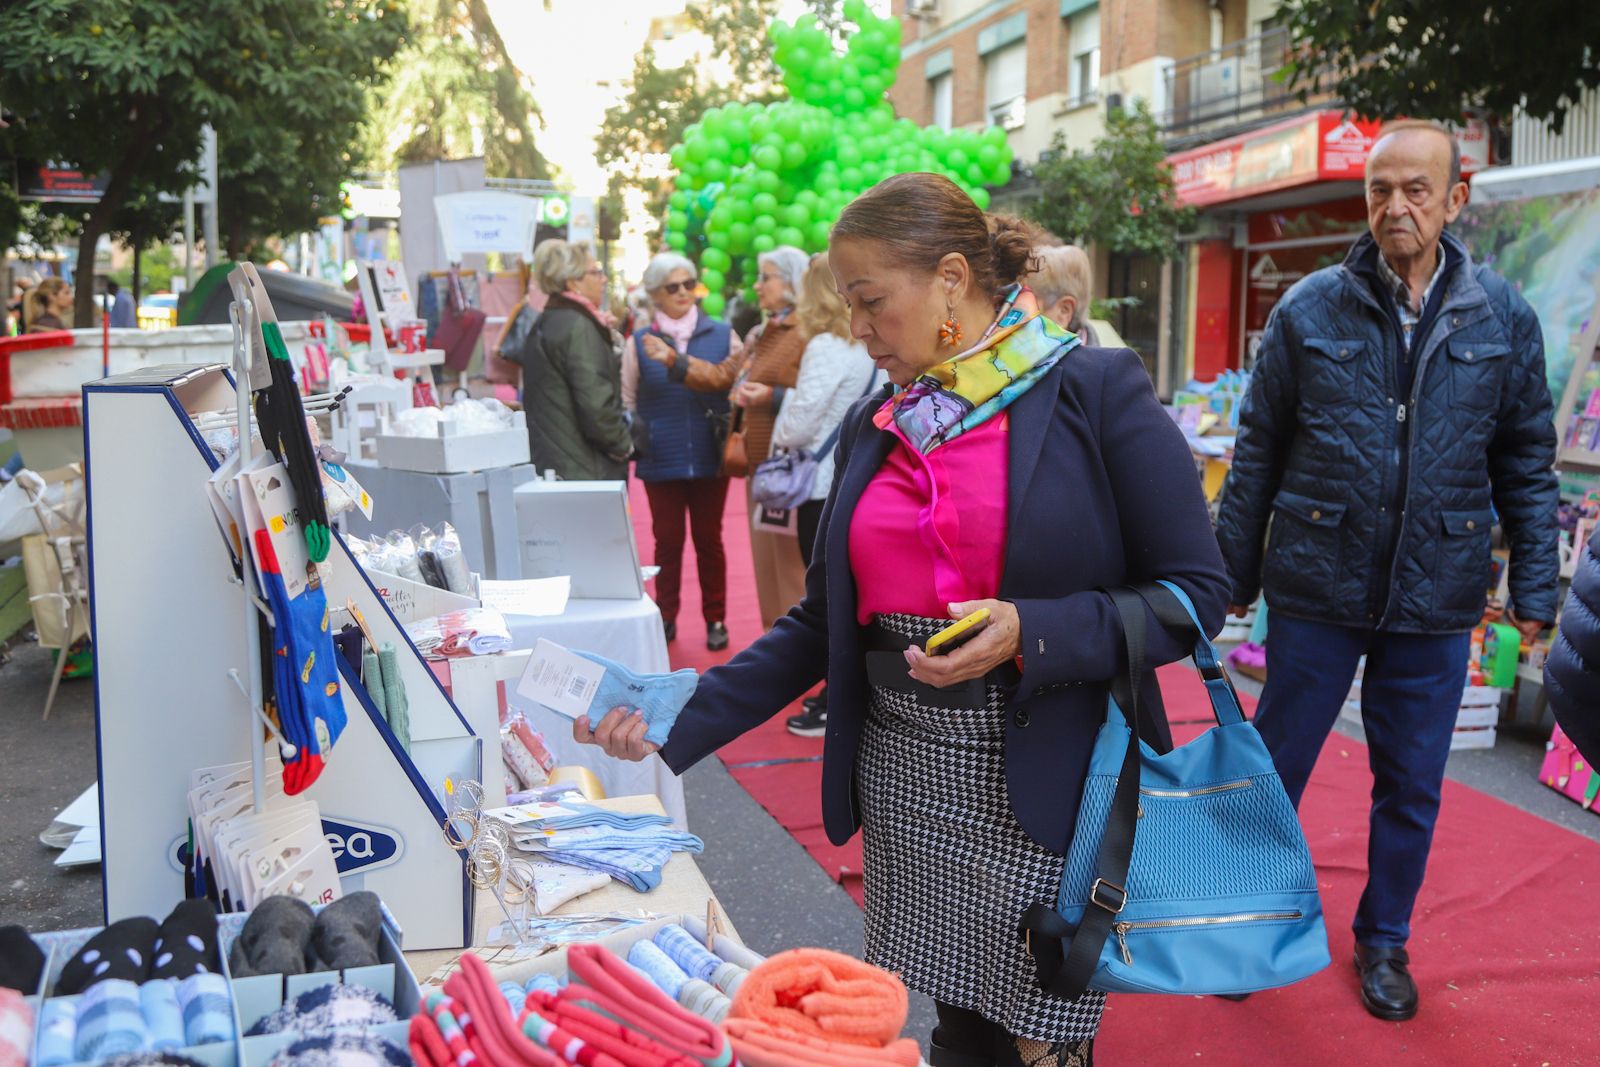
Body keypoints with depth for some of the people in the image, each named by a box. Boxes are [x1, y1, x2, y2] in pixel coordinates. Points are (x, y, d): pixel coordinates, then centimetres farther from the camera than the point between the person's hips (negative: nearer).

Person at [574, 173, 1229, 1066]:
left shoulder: (1097, 391, -8)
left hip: (1049, 791, -4)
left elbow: (1197, 591, -9)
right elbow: (825, 620, 10)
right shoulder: (875, 423, 8)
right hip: (905, 787, 5)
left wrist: (1033, 633, -23)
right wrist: (680, 722, 0)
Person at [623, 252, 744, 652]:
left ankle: (716, 619, 20)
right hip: (661, 461, 0)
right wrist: (633, 438, -6)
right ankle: (665, 618, 21)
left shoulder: (722, 334, 2)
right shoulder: (640, 342, 2)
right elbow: (627, 401, 6)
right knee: (667, 541, 8)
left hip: (709, 458, 0)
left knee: (709, 539, 9)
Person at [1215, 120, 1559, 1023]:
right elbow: (1259, 451, 1)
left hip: (1435, 602, 1)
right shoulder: (1311, 310, -3)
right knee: (1275, 767, 10)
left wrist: (1536, 589, 2)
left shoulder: (1503, 318, 1)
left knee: (1412, 787, 14)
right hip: (1318, 589, -1)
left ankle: (1384, 940, 35)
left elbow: (1528, 463, 7)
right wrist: (1232, 574, 2)